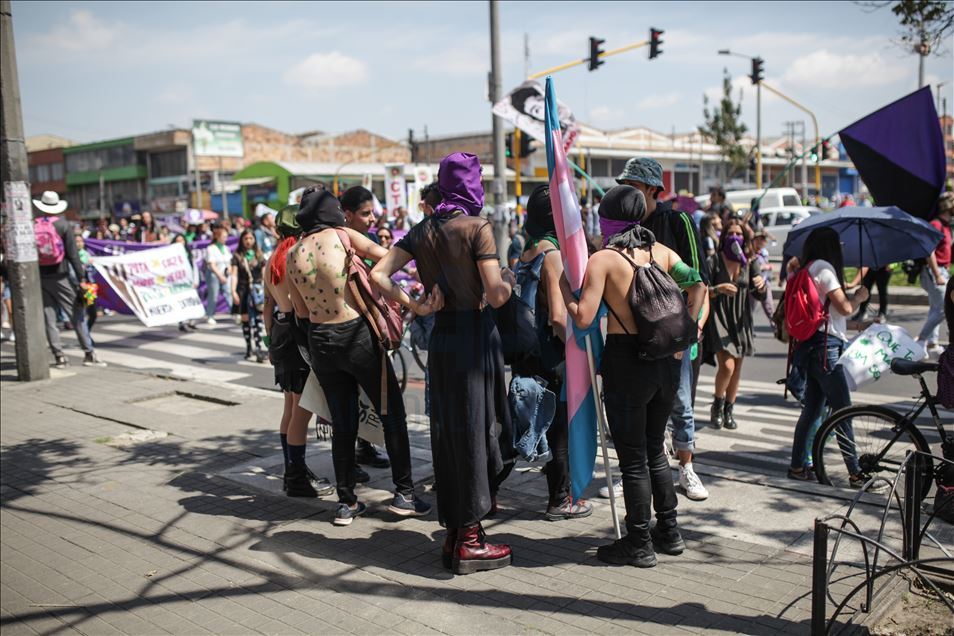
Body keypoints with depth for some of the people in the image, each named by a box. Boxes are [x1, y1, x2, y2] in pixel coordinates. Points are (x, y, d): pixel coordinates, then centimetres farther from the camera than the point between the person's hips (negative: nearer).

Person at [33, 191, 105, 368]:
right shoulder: (63, 225, -4)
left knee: (49, 318, 7)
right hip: (60, 276, -3)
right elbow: (73, 254, -8)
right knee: (77, 315, 3)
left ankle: (59, 356, 7)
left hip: (40, 278, 3)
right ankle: (89, 353, 1)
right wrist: (81, 278, -7)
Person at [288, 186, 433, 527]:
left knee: (342, 424, 14)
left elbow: (301, 308, 10)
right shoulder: (341, 234, -4)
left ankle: (346, 503, 19)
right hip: (357, 335, -4)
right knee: (392, 414, 9)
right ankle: (404, 493, 13)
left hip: (320, 341, 4)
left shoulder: (293, 253, 5)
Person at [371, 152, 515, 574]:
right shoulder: (477, 228, -10)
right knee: (477, 430, 2)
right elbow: (496, 295, -16)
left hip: (440, 336, 6)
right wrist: (509, 280, 4)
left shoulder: (422, 231, 8)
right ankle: (470, 540, 11)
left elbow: (378, 275, 3)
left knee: (446, 432, 13)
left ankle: (453, 533, 25)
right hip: (475, 336, -6)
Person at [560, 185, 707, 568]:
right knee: (654, 449, 21)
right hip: (665, 360, 6)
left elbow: (583, 317, -17)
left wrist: (564, 286, -2)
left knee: (632, 458, 5)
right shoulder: (661, 252, 8)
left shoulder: (602, 260, -9)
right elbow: (698, 285, 0)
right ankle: (668, 532, 30)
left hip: (626, 363, -6)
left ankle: (639, 544, 15)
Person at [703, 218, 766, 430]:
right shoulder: (714, 261, -6)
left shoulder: (750, 262, 4)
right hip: (719, 318, -4)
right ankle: (717, 406, 10)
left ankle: (729, 411, 23)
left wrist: (762, 284, -17)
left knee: (737, 369, 7)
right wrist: (718, 289, -29)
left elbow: (759, 296, 5)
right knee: (727, 366, -15)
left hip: (741, 321, 4)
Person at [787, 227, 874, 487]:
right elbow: (845, 307, -15)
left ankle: (799, 465, 18)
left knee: (814, 408, 14)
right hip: (826, 346, -10)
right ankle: (856, 473, -1)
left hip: (811, 346, 10)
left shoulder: (806, 270, 14)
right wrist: (860, 295, 3)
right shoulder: (823, 268, -12)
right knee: (843, 410, -5)